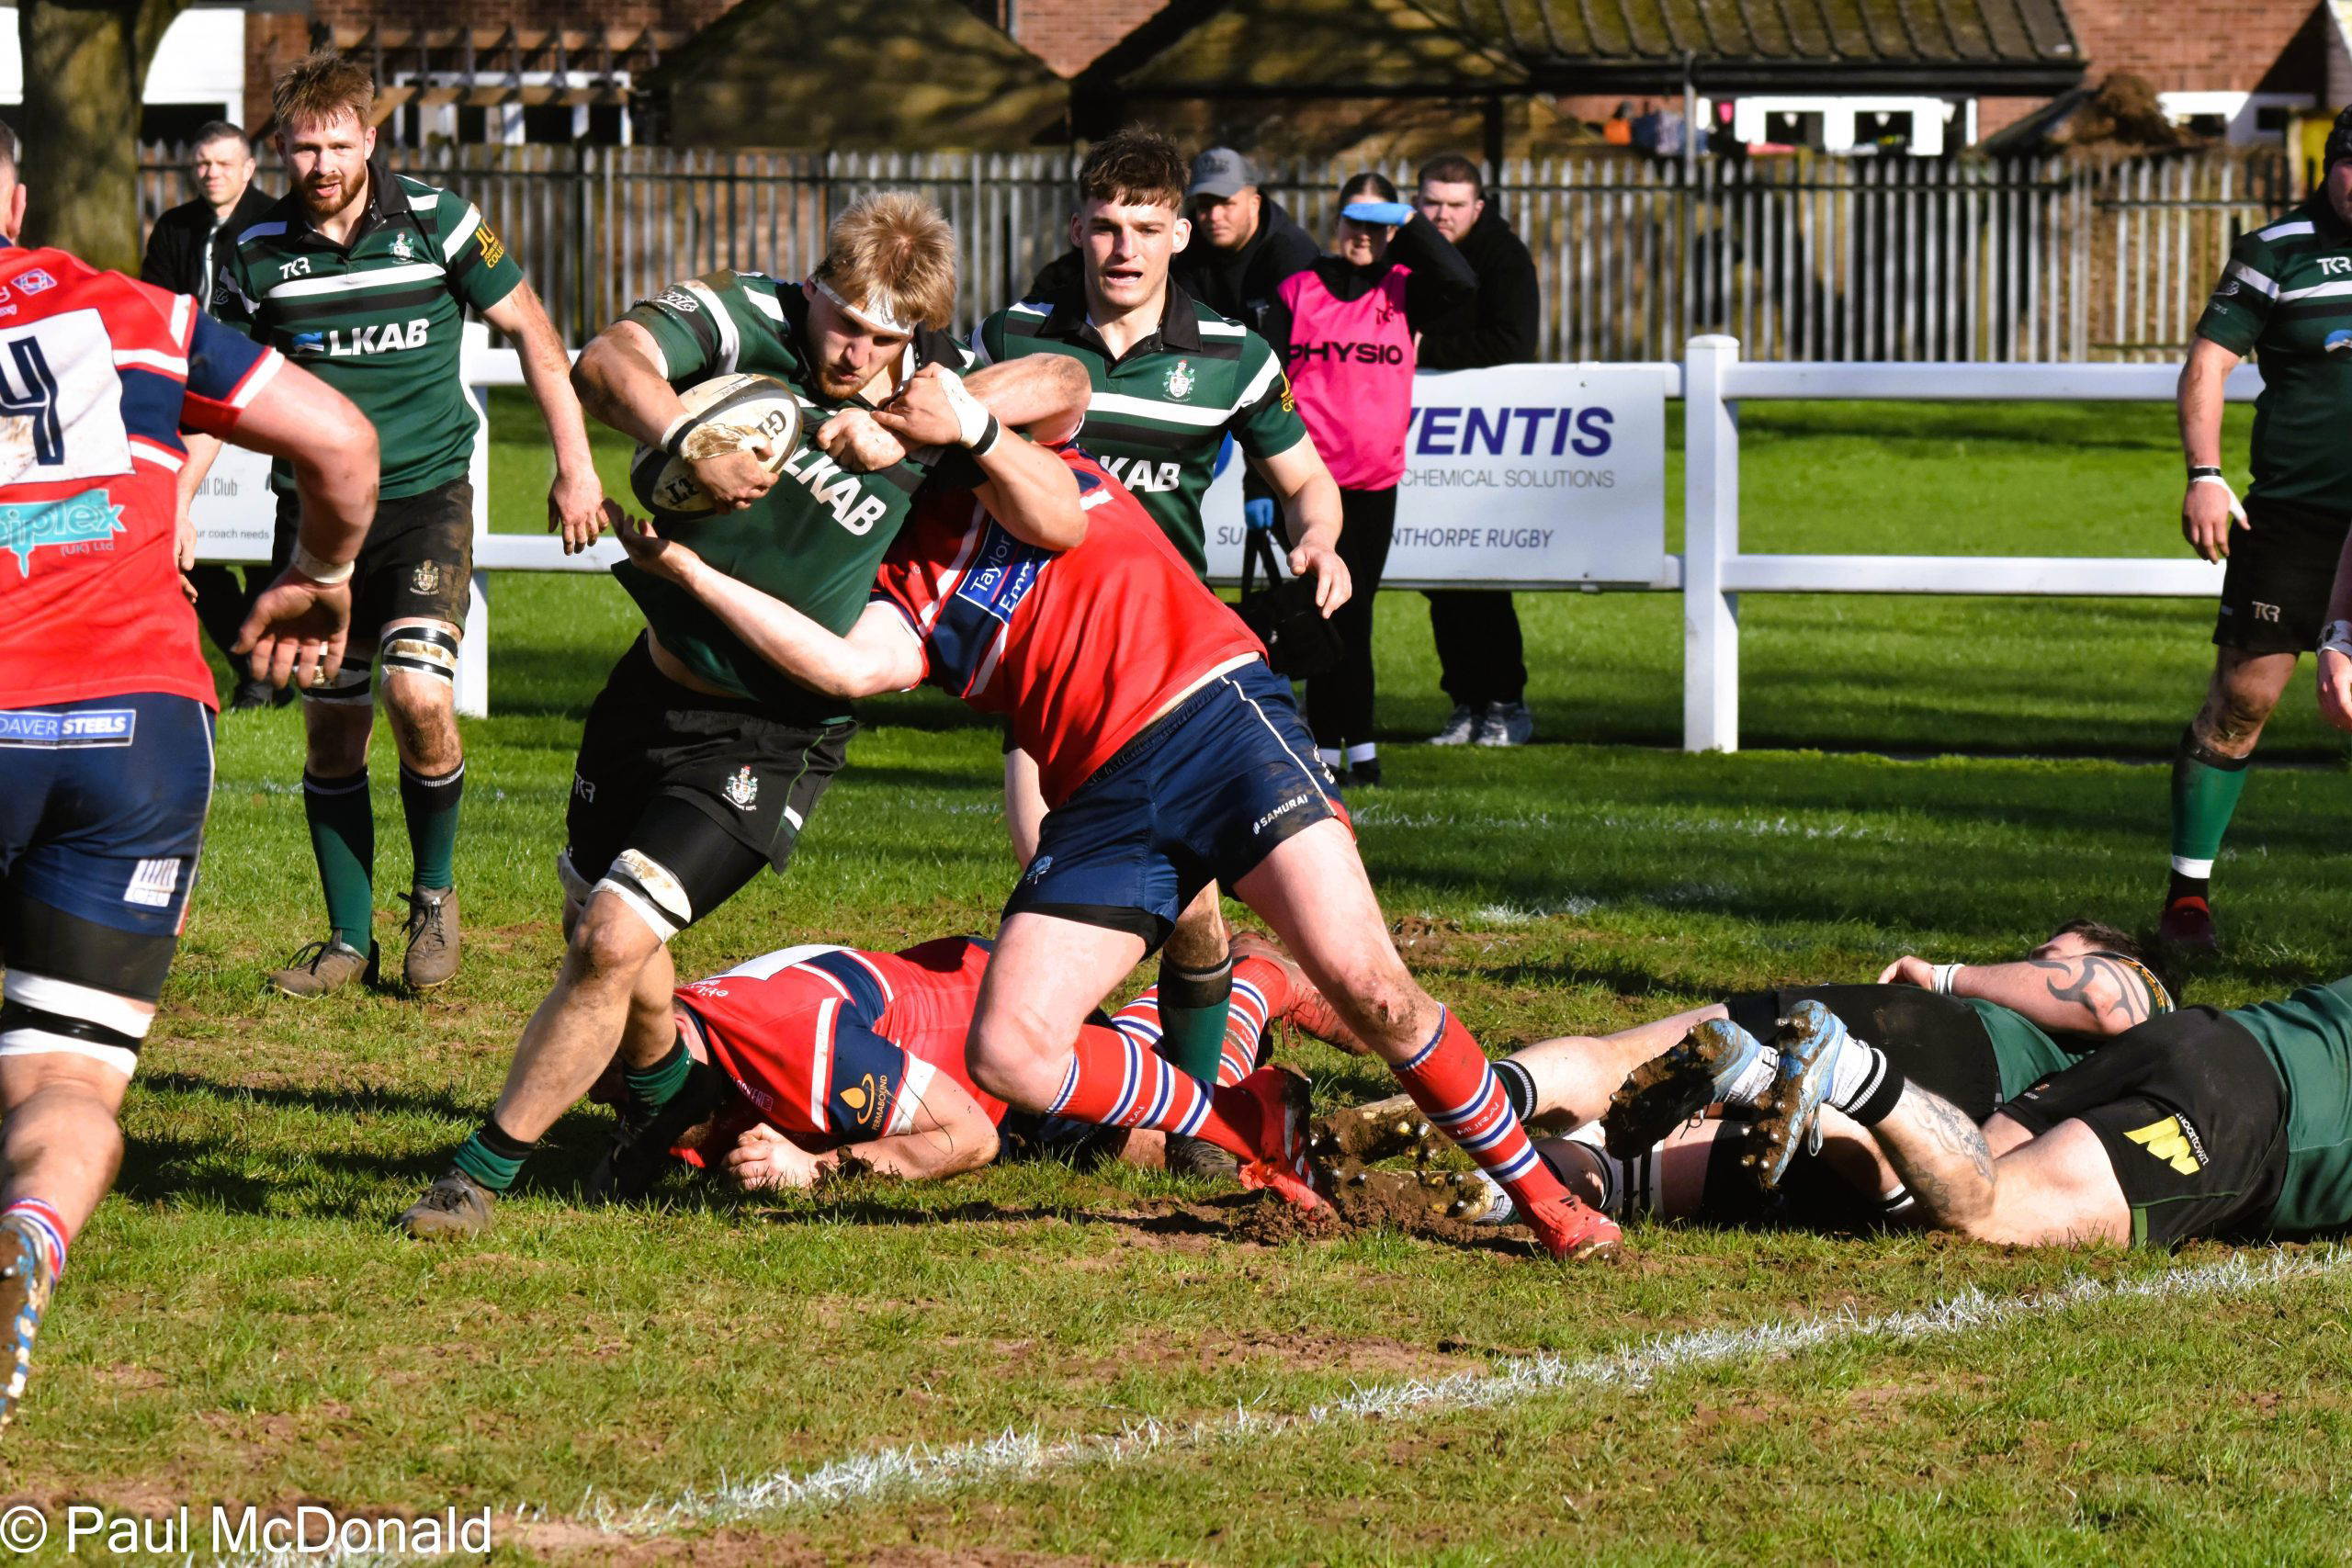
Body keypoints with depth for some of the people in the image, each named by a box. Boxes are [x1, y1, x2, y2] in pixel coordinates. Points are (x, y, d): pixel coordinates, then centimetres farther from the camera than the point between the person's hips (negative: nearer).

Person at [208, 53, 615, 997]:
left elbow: (529, 329, 4)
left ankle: (435, 890, 3)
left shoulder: (435, 221, -6)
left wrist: (574, 465, 3)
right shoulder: (258, 254, -1)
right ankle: (349, 938, 18)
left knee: (417, 693, -21)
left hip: (425, 495, -2)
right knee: (332, 732, 3)